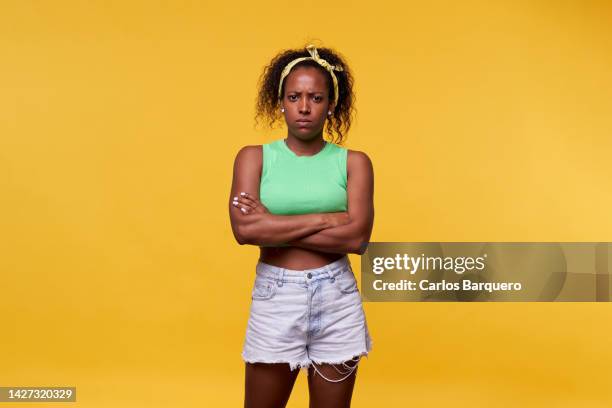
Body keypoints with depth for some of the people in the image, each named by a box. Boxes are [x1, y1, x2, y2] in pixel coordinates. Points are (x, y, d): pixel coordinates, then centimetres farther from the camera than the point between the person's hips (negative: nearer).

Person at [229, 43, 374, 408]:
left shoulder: (353, 162, 0)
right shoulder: (254, 157, -1)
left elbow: (357, 238, -13)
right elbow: (245, 230, -16)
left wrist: (275, 227, -13)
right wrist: (325, 218, -15)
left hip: (337, 299, 1)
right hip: (275, 298, 0)